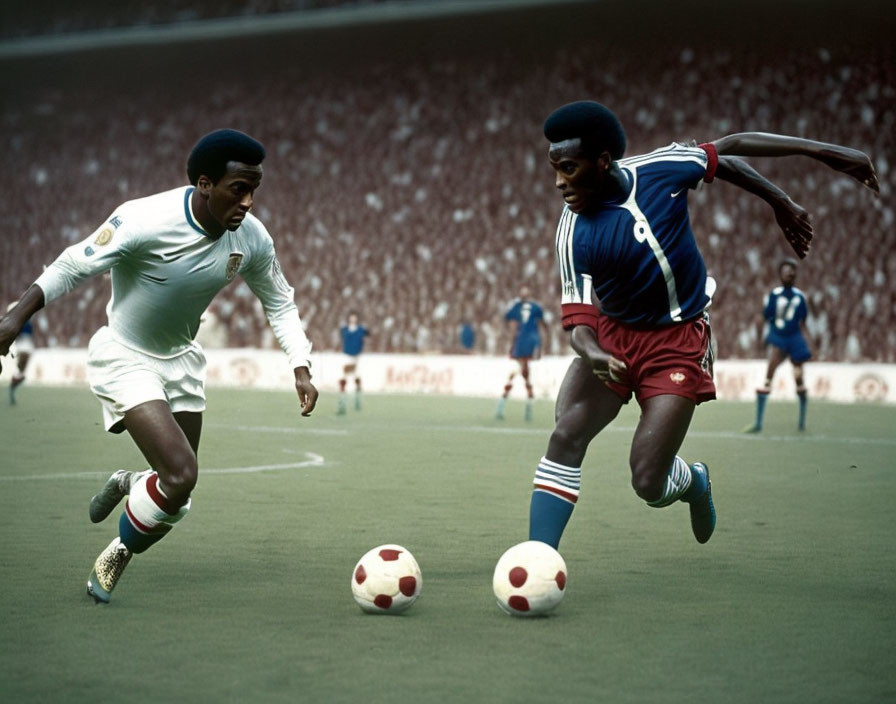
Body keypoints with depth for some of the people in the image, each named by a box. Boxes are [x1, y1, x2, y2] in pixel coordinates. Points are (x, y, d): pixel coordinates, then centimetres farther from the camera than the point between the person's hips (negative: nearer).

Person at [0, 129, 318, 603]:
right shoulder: (145, 221, -27)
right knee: (181, 475, -21)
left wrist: (301, 368, -4)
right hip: (123, 356, -6)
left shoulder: (251, 238, -10)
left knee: (177, 498, 5)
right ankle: (115, 557, 7)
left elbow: (280, 304, 6)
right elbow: (73, 267, -17)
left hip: (180, 360, 6)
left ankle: (126, 486, 42)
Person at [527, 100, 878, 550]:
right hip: (613, 334, 1)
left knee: (649, 484, -8)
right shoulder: (574, 233, -19)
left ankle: (694, 482, 30)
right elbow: (579, 318, -18)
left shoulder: (661, 168, -18)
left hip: (678, 343, -1)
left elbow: (727, 154, 1)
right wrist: (592, 355, -41)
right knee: (565, 438, -20)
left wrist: (781, 204, 9)